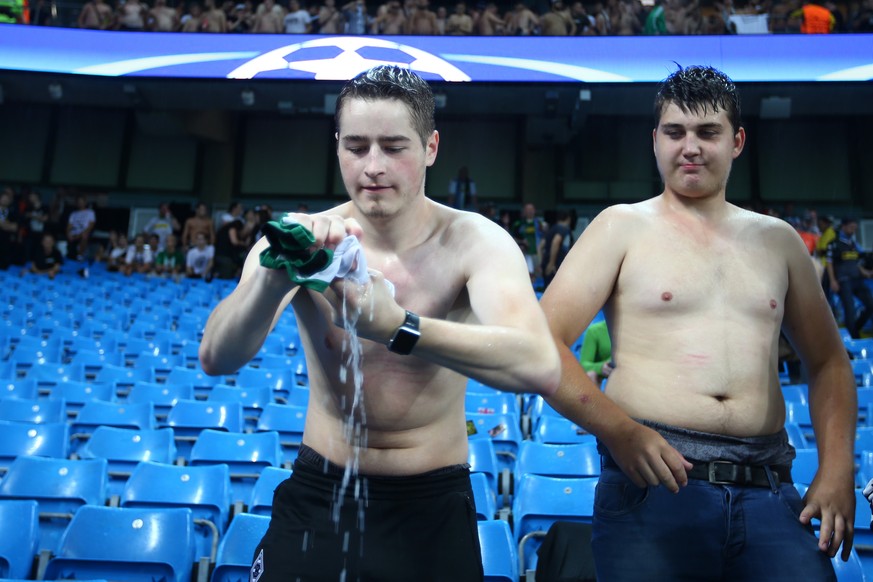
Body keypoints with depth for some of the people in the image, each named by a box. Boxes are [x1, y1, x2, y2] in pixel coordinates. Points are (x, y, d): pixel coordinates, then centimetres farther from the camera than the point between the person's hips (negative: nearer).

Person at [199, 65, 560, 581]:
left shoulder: (476, 242, -14)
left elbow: (540, 367, -31)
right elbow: (216, 359, -22)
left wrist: (397, 326, -43)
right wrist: (276, 275, -41)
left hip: (433, 509, 0)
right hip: (316, 499, 1)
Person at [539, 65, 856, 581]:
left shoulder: (777, 239, 16)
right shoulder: (623, 227, 3)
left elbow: (829, 361, 20)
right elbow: (544, 344, -6)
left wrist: (837, 467, 5)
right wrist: (618, 429, -19)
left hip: (768, 494, 4)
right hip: (652, 479, -3)